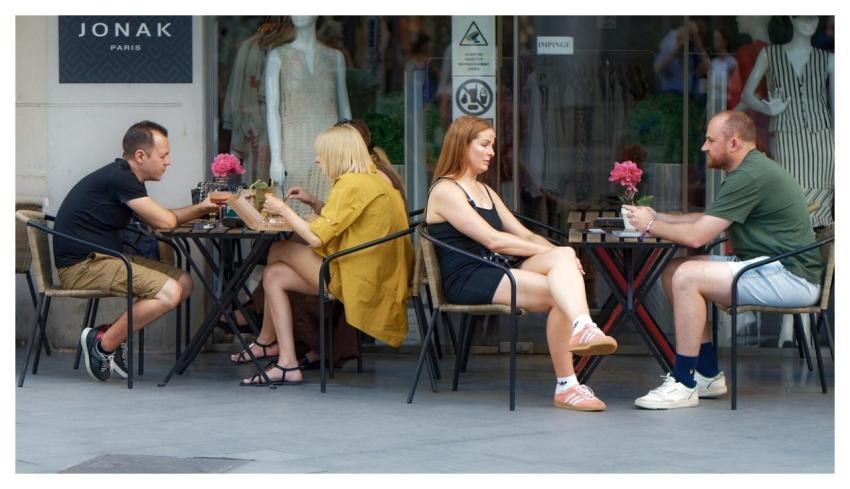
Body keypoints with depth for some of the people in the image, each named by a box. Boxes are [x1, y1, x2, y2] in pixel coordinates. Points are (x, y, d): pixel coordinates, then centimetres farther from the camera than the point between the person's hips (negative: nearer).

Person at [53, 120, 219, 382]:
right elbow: (165, 221, -15)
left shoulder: (123, 177, 16)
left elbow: (155, 220, 22)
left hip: (103, 259, 11)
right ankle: (103, 343, -8)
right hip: (82, 265, -11)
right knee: (169, 292, -23)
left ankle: (112, 334, 2)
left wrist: (201, 208, 12)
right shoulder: (118, 178, -16)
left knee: (184, 282, 5)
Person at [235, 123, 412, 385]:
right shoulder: (375, 179, 14)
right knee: (274, 275, 10)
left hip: (362, 283, -10)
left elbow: (316, 237, -19)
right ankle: (287, 364, 8)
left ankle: (266, 341, 11)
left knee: (279, 250, -1)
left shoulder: (351, 184, -16)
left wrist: (283, 209, -5)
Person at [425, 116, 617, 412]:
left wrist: (557, 254, -2)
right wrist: (549, 253, -13)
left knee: (564, 255, -23)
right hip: (467, 281, -8)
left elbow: (524, 235, 18)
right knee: (559, 292, -27)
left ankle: (582, 328, -38)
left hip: (495, 273, 8)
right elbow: (493, 240, -12)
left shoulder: (485, 192, 27)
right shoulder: (445, 191, -2)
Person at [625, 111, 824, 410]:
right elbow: (706, 220, 25)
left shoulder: (750, 177, -18)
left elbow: (696, 236, -19)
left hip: (791, 277, -11)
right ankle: (708, 375, 9)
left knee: (687, 277, -23)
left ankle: (683, 384, -16)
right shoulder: (752, 170, 16)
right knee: (672, 273, 6)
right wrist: (658, 217, 17)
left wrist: (651, 226, -4)